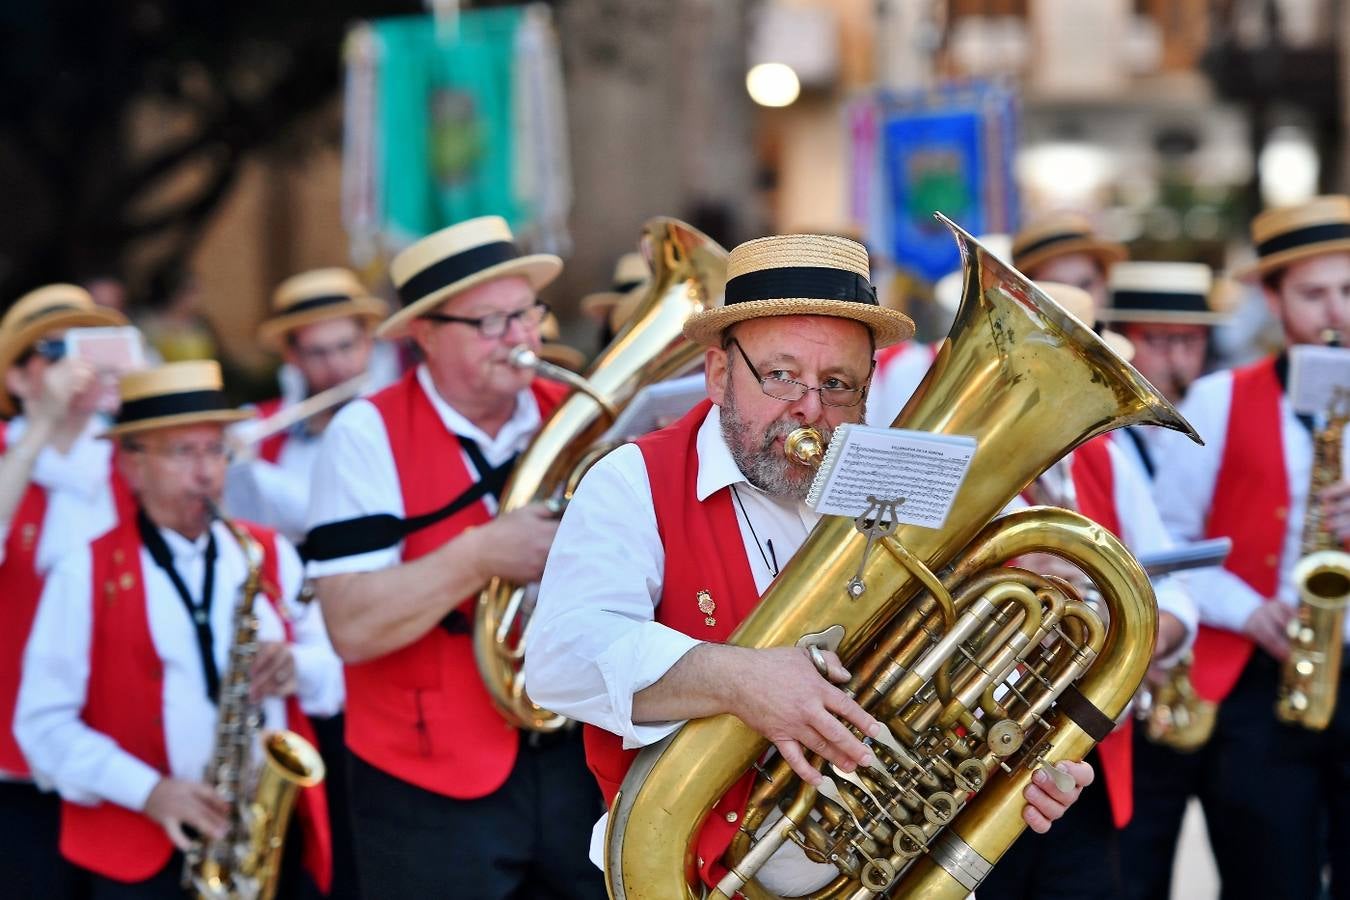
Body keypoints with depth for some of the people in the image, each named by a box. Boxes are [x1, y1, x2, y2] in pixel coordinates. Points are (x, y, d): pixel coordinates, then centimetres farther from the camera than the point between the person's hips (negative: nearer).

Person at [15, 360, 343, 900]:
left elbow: (338, 677, 14)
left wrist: (299, 670, -9)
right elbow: (44, 724, -4)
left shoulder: (273, 556, 12)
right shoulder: (86, 573, 0)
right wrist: (146, 790, -17)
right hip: (142, 855, -3)